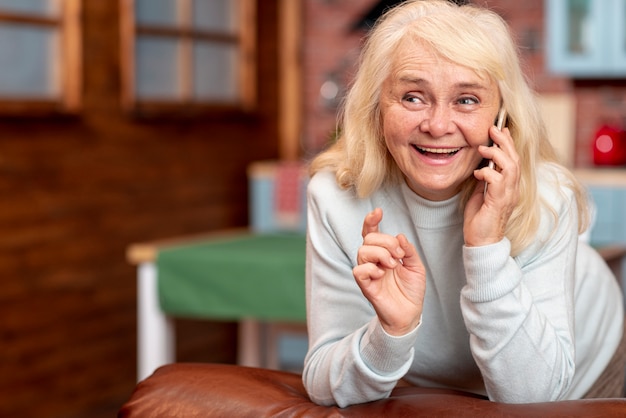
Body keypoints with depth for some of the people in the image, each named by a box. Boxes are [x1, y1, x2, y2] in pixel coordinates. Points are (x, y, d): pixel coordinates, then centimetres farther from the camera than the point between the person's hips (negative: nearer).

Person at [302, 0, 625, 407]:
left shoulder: (545, 197, -23)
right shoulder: (336, 196, -21)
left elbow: (530, 396, -27)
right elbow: (323, 387, -20)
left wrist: (488, 248, -36)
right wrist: (393, 330, -38)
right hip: (427, 399, 0)